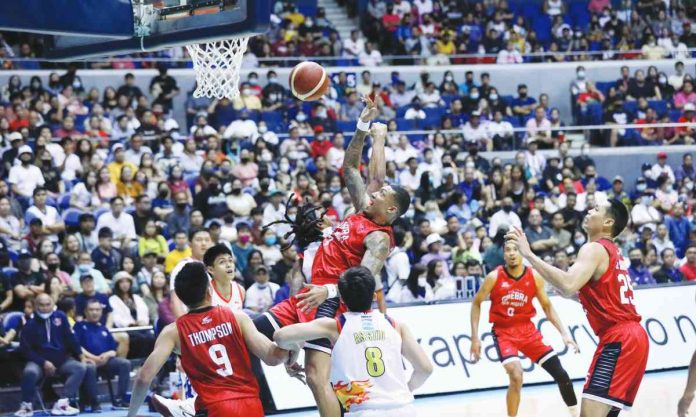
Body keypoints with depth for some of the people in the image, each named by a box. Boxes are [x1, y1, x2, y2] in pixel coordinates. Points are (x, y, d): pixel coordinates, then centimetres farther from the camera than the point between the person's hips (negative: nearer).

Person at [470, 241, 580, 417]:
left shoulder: (534, 277, -5)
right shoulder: (494, 277, -12)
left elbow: (547, 307, 6)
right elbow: (476, 304, 0)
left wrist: (564, 333, -2)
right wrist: (475, 337, -4)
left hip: (527, 329, 3)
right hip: (503, 332, -3)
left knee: (560, 374, 0)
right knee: (516, 376, -26)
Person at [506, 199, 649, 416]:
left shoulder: (594, 249, -10)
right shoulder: (611, 250, 21)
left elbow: (569, 285, -29)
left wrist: (529, 254, -25)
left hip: (618, 340, -10)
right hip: (631, 335, 10)